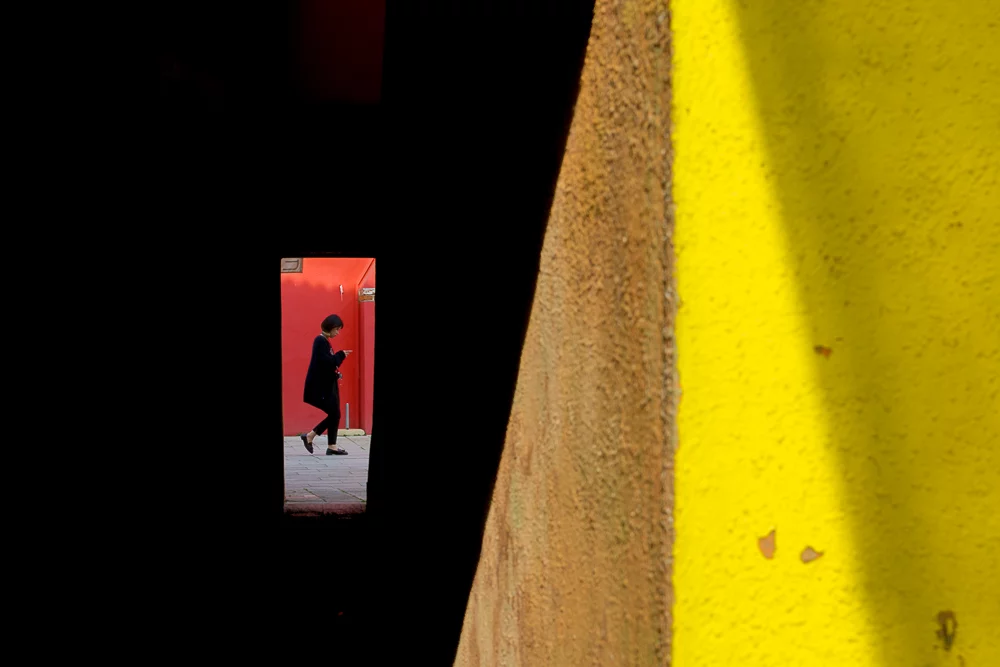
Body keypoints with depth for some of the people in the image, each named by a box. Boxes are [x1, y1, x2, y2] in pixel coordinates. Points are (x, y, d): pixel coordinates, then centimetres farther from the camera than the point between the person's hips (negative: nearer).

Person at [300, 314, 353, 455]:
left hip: (327, 384, 10)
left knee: (334, 414, 8)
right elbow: (325, 362, -24)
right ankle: (309, 436, 2)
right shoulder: (320, 341, -15)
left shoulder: (324, 341, 15)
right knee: (334, 414, -8)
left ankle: (332, 446, 12)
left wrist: (336, 374, 5)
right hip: (321, 385, -10)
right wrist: (341, 355, -13)